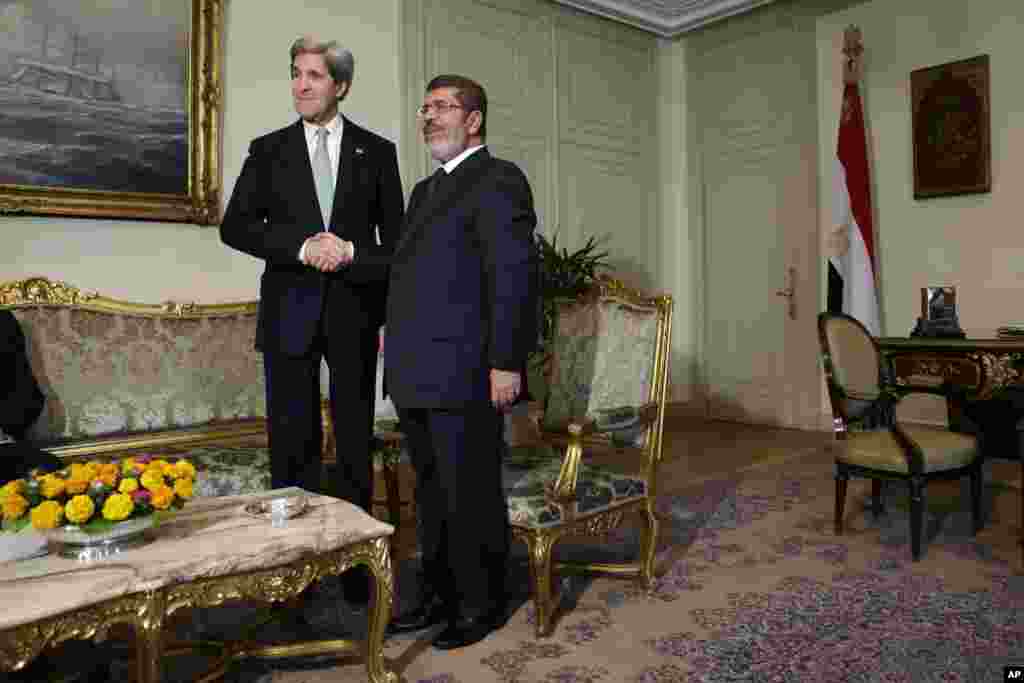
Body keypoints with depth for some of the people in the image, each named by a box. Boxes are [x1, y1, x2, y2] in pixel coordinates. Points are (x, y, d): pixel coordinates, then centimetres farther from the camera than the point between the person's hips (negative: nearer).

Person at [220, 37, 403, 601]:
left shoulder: (376, 151, 7)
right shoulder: (268, 150, 9)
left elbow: (395, 238, 6)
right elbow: (235, 226, 0)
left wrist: (350, 252, -11)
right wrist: (302, 247, -13)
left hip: (354, 312, 0)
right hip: (289, 311, 1)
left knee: (356, 438, 7)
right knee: (293, 439, 4)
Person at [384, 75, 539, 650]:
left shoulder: (499, 180, -6)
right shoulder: (427, 189, 21)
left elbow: (515, 275, -15)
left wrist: (506, 362, -19)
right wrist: (398, 345, 15)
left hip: (465, 377, -9)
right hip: (418, 376, 9)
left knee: (471, 495, 3)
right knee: (432, 493, 17)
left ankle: (483, 604, 22)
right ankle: (441, 596, 32)